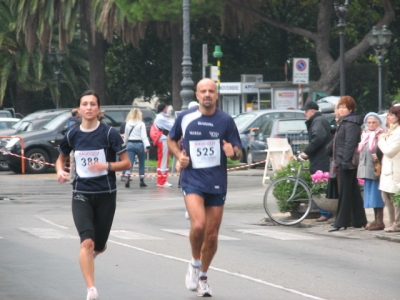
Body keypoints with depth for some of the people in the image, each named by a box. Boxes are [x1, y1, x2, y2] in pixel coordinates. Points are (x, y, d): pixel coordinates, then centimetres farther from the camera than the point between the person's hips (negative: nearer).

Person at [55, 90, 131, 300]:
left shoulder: (109, 133, -7)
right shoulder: (72, 135, 1)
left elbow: (126, 163, -6)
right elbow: (61, 158, 19)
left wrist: (106, 166, -23)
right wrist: (60, 171, -3)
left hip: (106, 195, 0)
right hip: (81, 194, 0)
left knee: (99, 246, 11)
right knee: (87, 242, -18)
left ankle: (91, 253, 50)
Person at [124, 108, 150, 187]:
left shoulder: (128, 124, 5)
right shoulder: (141, 124, -6)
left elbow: (126, 136, 11)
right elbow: (144, 136, -14)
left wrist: (125, 144, 25)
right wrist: (147, 146, -19)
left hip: (130, 144, 2)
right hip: (139, 144, -2)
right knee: (141, 163, 12)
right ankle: (142, 181, 14)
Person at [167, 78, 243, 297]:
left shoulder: (226, 120, 0)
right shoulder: (185, 118, 1)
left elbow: (238, 152, 3)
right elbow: (172, 139, 18)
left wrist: (233, 152, -20)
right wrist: (179, 155, -1)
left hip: (217, 182, 2)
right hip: (192, 179, -2)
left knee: (212, 235, 7)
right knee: (198, 225, -23)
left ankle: (203, 276, 27)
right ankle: (195, 263, 3)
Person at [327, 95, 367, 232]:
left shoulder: (351, 123, -14)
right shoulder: (343, 122, 18)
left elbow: (350, 143, -22)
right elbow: (336, 142, 29)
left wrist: (345, 162, -26)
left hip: (347, 163, -10)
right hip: (343, 162, 10)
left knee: (344, 192, -7)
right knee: (353, 191, 12)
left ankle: (341, 222, -5)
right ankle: (359, 220, 16)